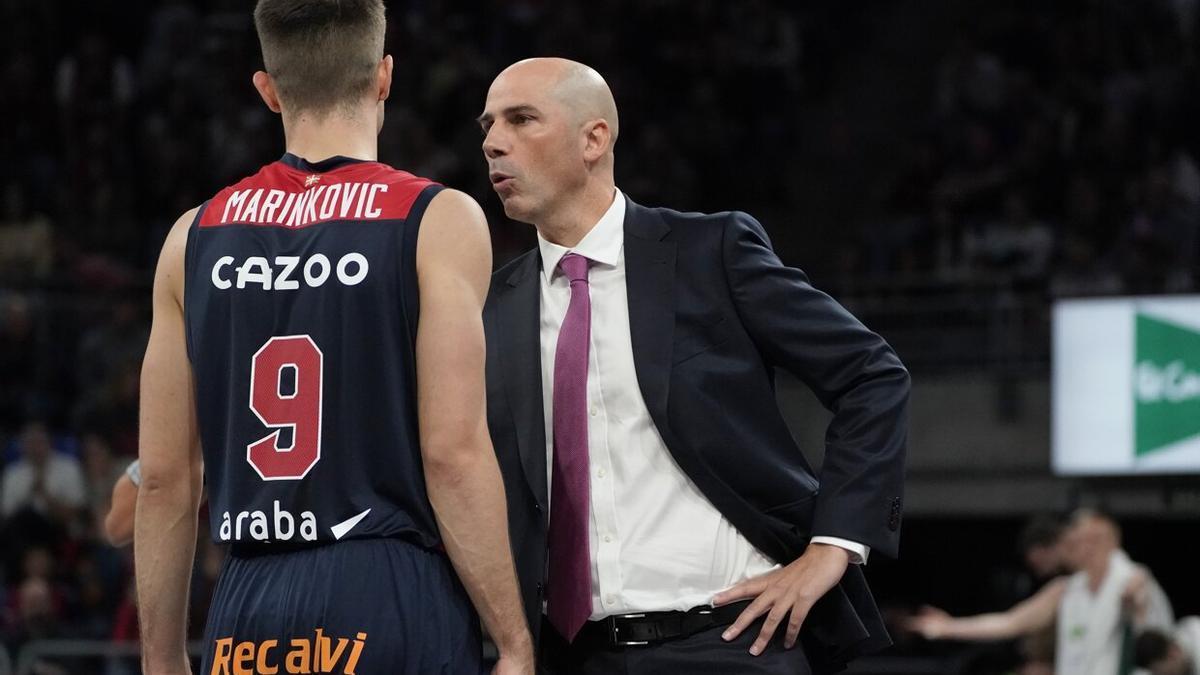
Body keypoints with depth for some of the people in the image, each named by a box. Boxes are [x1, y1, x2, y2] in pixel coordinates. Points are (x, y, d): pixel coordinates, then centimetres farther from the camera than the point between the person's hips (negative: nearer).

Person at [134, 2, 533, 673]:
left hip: (250, 607, 4)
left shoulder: (196, 236, 10)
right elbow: (453, 451, -10)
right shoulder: (440, 222, -2)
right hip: (395, 595, -4)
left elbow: (164, 477, 10)